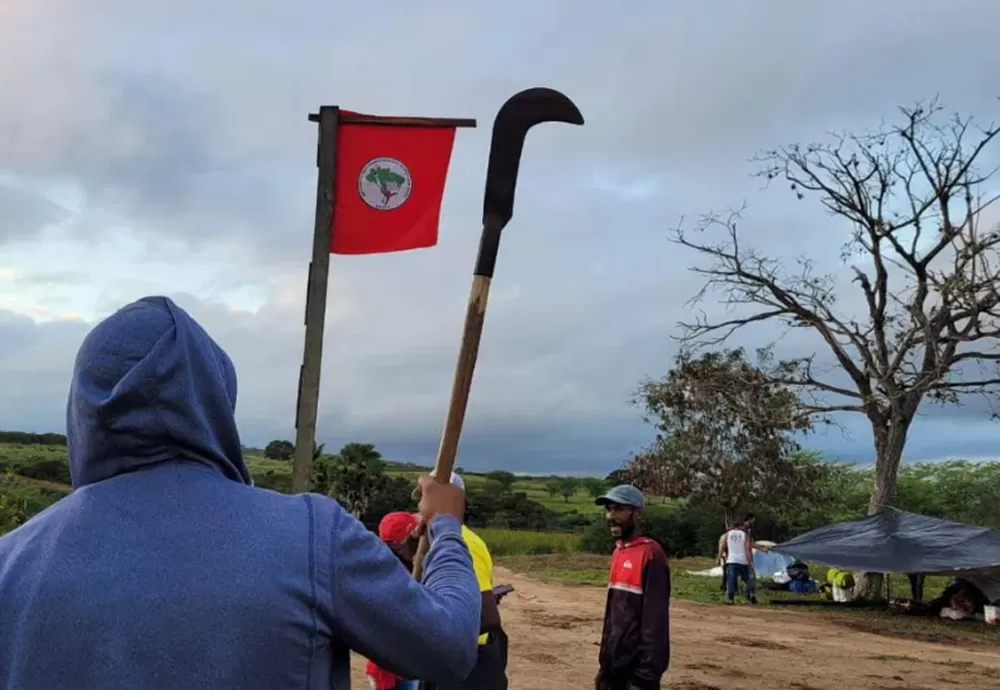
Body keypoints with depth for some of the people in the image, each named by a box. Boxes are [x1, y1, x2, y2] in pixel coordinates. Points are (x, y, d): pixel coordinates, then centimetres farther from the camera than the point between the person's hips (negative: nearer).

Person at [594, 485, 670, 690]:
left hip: (636, 669, -8)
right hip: (615, 666, 8)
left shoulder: (651, 554, -15)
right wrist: (604, 664, 16)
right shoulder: (618, 552, 11)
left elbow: (656, 619, -19)